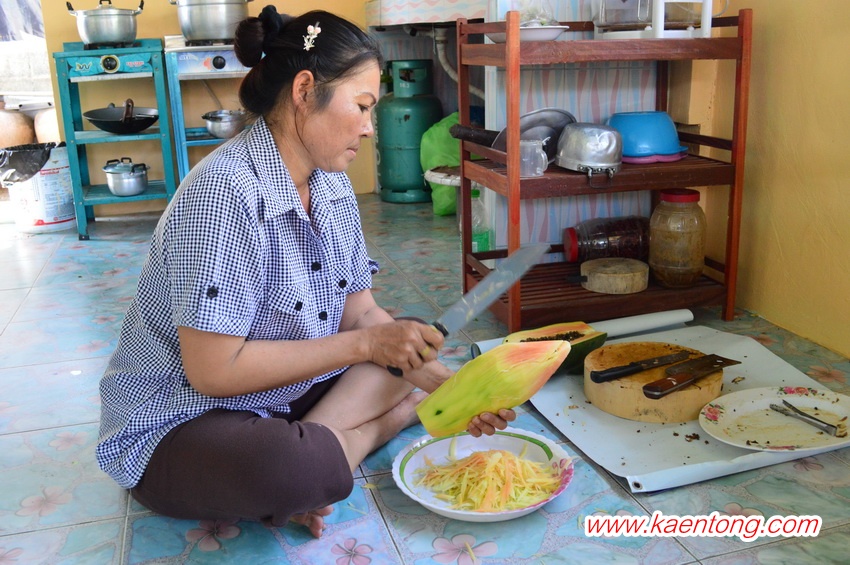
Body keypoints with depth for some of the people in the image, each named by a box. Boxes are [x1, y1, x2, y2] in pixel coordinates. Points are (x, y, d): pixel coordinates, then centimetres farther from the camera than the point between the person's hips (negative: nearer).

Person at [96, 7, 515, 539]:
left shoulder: (333, 186, 0)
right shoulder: (226, 192, -25)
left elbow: (361, 312, 2)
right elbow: (213, 369, -27)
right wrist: (366, 343, -23)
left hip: (284, 397, 9)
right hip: (178, 427, -8)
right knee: (297, 470, -38)